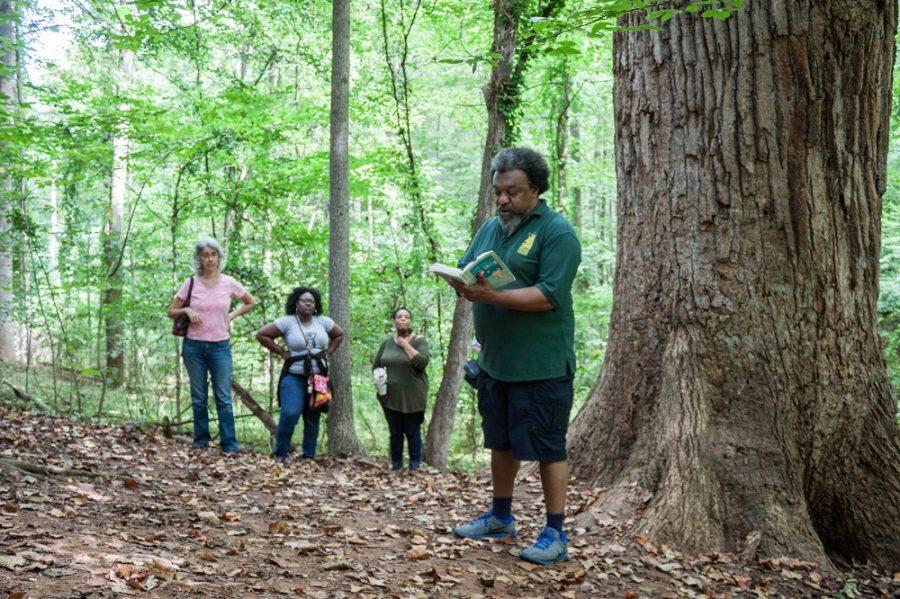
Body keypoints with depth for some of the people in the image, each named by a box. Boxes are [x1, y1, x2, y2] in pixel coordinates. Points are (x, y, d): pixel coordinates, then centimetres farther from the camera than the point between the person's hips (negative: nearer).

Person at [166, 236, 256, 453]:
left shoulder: (229, 283, 0)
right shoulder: (190, 283, 0)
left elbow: (250, 303, 16)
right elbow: (171, 312, 6)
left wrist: (232, 316, 4)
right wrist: (186, 310, -13)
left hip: (220, 346, 0)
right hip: (194, 346, 1)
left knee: (224, 397, -2)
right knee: (198, 398, 8)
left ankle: (229, 443, 2)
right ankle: (201, 440, 19)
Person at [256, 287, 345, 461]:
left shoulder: (323, 321, 4)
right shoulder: (287, 322, -7)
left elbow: (339, 334, 20)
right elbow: (262, 335, -6)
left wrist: (328, 352, 8)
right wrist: (282, 352, -7)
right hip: (294, 377, -4)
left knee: (313, 418, 7)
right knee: (290, 414, -20)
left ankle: (309, 456, 18)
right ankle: (280, 453, -3)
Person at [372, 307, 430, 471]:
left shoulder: (419, 341, -2)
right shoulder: (387, 342, 9)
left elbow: (422, 362, -18)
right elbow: (376, 365, 18)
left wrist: (405, 344, -13)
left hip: (412, 397, -3)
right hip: (391, 396, 3)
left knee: (413, 432, 1)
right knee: (395, 432, 8)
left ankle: (414, 466, 9)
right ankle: (395, 465, 15)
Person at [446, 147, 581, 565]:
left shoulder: (557, 232, -12)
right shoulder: (491, 228, 12)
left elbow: (549, 295, -21)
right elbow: (464, 271, 13)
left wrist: (492, 296, -29)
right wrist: (463, 285, -11)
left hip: (540, 365, -7)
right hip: (495, 359, 8)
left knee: (547, 448, 0)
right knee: (501, 441, 18)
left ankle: (555, 534, 11)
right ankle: (501, 517, 34)